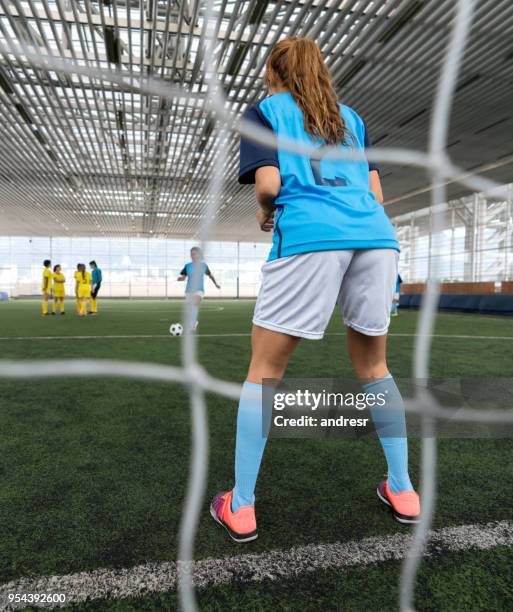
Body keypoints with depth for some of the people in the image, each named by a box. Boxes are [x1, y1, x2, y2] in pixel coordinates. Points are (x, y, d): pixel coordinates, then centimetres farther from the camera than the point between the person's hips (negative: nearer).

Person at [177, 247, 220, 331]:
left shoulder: (203, 265, 1)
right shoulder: (187, 266, 2)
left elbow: (210, 275, 16)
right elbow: (183, 277, 3)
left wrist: (216, 284, 25)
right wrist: (180, 278, -20)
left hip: (199, 290, -2)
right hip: (189, 290, 3)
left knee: (195, 304, -28)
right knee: (192, 307, 12)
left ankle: (192, 325, -32)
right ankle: (195, 322, 40)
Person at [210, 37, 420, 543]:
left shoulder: (264, 110, 17)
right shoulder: (350, 116, 29)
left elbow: (268, 183, 0)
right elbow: (374, 191, 19)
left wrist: (266, 214, 20)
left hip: (309, 237, -5)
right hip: (376, 235, 5)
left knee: (264, 372, 6)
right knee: (373, 367, 19)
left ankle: (240, 508, 13)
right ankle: (401, 491, 27)